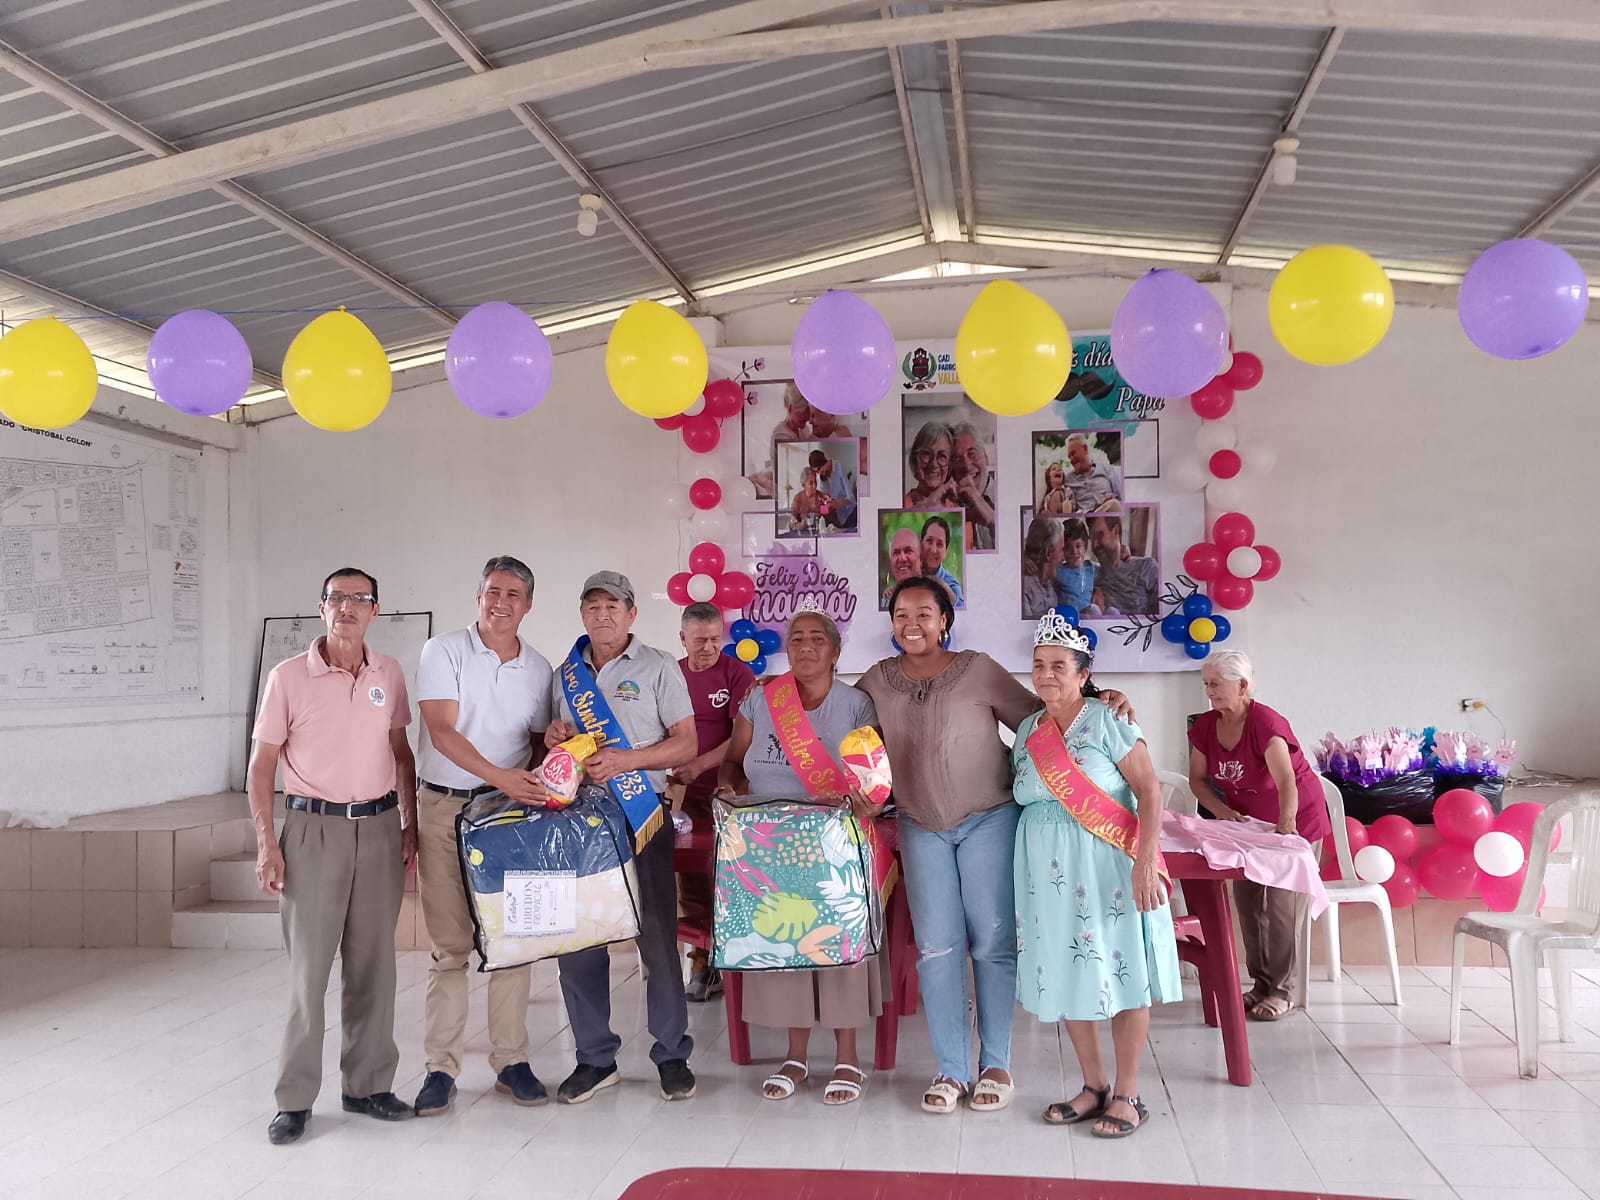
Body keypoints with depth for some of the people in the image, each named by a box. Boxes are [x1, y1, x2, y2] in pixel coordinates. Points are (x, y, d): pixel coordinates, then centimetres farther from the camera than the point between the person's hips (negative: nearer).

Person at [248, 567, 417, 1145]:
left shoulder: (388, 673, 7)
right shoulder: (289, 676, -4)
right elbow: (262, 762, -2)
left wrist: (410, 824, 11)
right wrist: (266, 842, -9)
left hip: (380, 827, 3)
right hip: (314, 827, -3)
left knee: (373, 962, 9)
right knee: (309, 966, 0)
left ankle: (368, 1083, 21)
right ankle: (295, 1099, 11)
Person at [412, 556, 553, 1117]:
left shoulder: (539, 668, 9)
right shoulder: (443, 651, -2)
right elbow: (442, 732, -12)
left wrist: (536, 784, -4)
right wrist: (500, 776, -23)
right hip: (445, 807, -3)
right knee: (449, 944, 0)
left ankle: (511, 1061, 15)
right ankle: (441, 1067, 10)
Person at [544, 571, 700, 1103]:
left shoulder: (658, 668, 3)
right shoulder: (567, 673, 15)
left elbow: (686, 743, -2)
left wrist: (626, 759, -16)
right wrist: (554, 736, 0)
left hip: (641, 814, -4)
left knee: (658, 935, -1)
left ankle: (672, 1055, 12)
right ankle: (594, 1057, 17)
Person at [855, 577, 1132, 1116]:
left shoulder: (978, 671, -7)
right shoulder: (878, 681, 3)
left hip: (988, 821, -2)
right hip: (922, 828, 3)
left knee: (992, 943, 2)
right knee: (937, 947, 2)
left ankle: (996, 1065, 15)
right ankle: (951, 1069, 13)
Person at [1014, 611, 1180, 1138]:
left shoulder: (1108, 721, -7)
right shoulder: (1027, 730, 10)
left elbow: (1149, 792, -12)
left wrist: (1145, 863, -20)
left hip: (1106, 864, -5)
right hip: (1047, 868, 6)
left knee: (1120, 971, 0)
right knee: (1064, 971, 9)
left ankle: (1126, 1095, 13)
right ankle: (1094, 1084, 24)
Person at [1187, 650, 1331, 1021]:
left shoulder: (1264, 723, -29)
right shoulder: (1205, 726, -9)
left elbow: (1287, 782, -40)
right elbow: (1197, 779, -1)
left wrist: (1286, 822, -55)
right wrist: (1222, 811, -17)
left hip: (1296, 821, -6)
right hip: (1247, 823, 6)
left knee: (1283, 903, -7)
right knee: (1247, 901, 5)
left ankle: (1284, 989, 2)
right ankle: (1261, 983, 18)